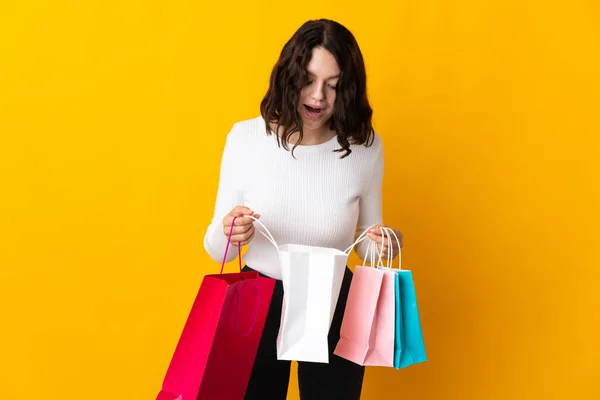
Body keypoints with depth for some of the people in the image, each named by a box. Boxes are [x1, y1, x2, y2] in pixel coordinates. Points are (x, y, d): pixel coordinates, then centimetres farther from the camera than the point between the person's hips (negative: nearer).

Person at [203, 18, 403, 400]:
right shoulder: (245, 137, -12)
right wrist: (226, 233, -28)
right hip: (257, 304, 0)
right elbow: (216, 249, -5)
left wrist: (381, 244, -19)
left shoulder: (366, 147, -11)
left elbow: (367, 244, 3)